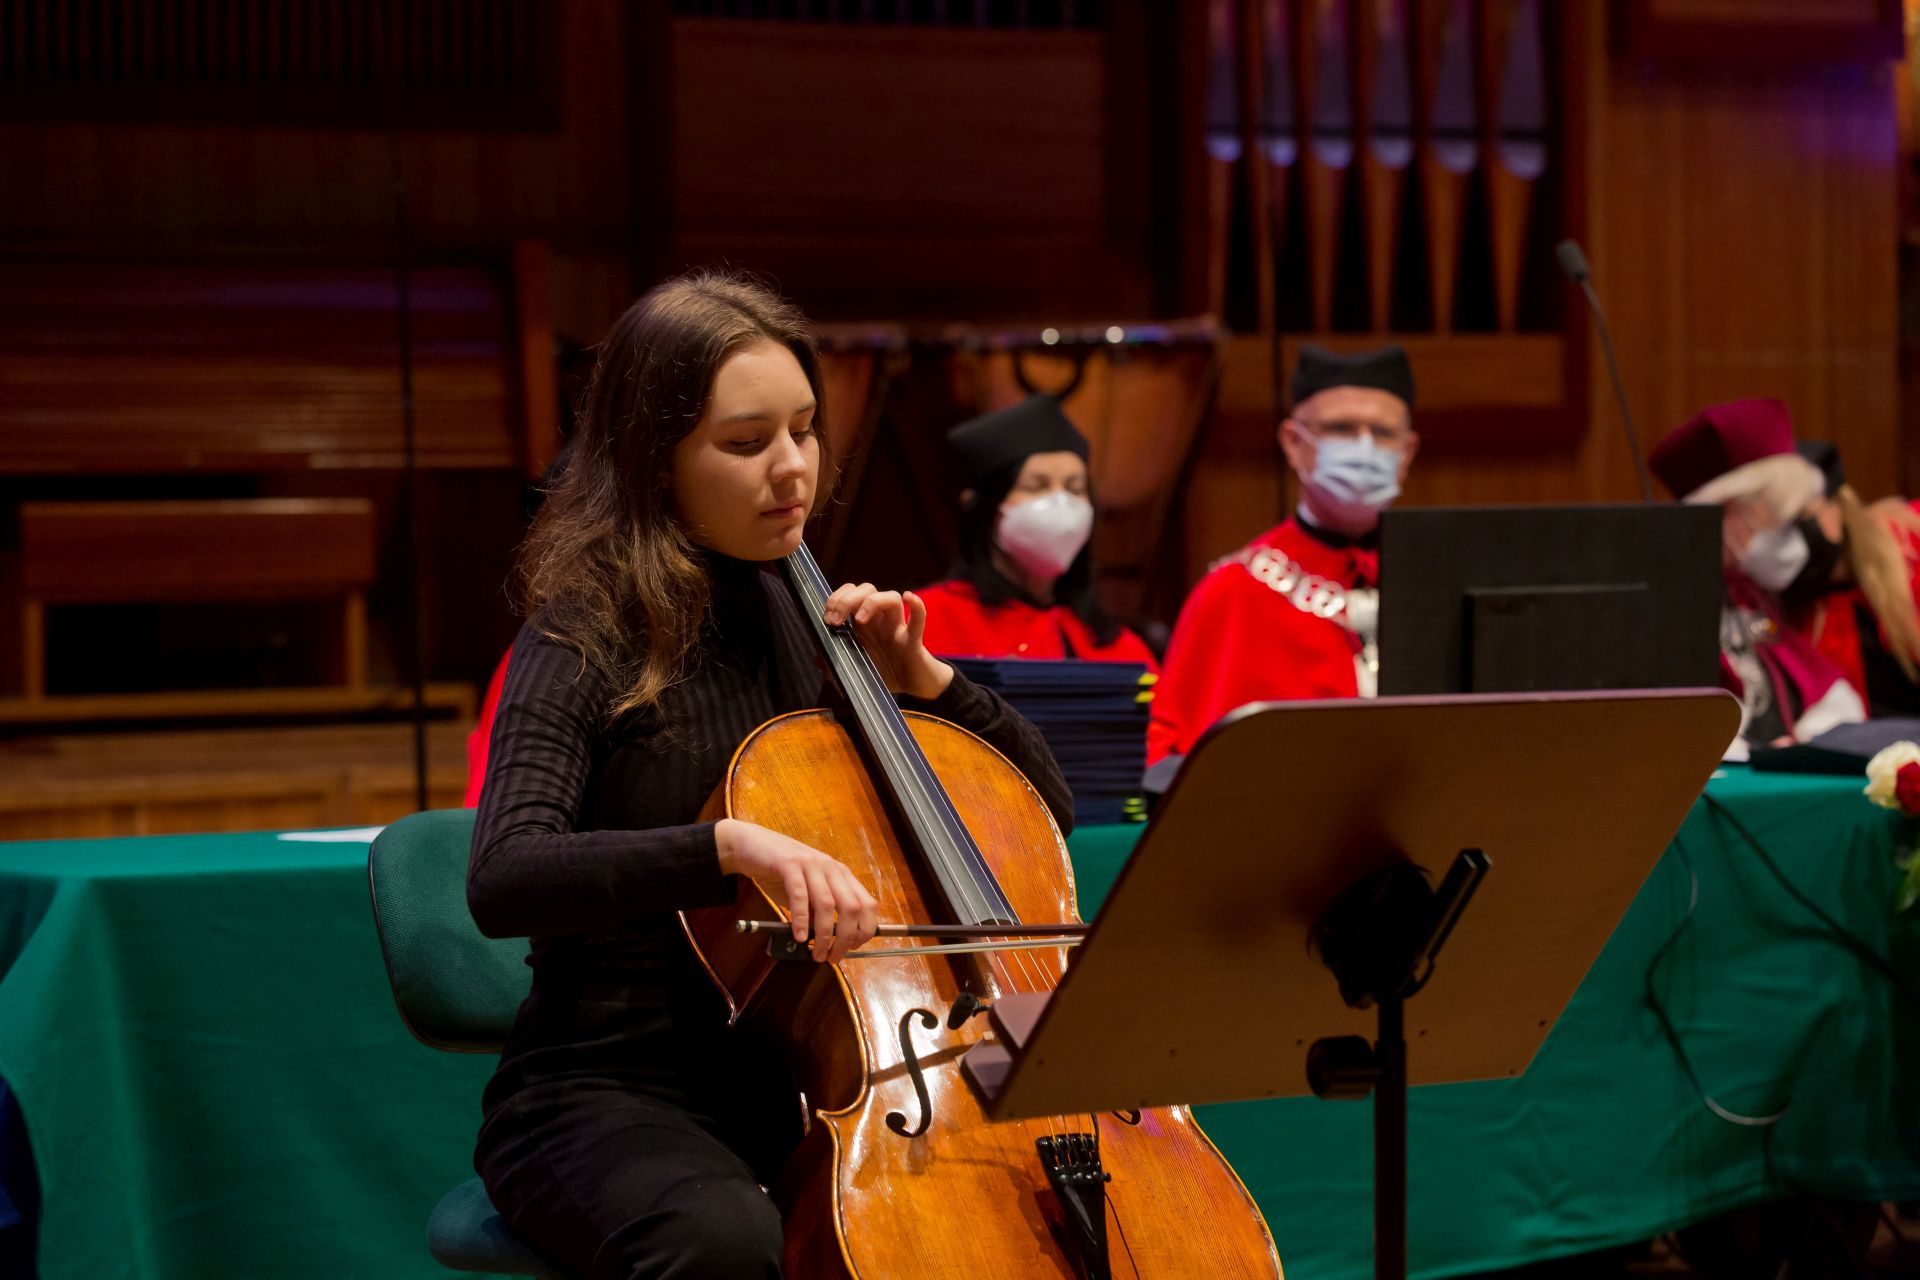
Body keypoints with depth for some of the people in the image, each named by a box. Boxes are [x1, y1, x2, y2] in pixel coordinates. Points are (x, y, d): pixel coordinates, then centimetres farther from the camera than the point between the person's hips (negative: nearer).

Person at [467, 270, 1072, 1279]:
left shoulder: (806, 621, 10)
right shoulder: (589, 637, -8)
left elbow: (1042, 807, 16)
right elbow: (503, 880, -26)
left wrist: (919, 678, 0)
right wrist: (730, 845, -39)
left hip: (805, 1083, 6)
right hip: (607, 1093, -5)